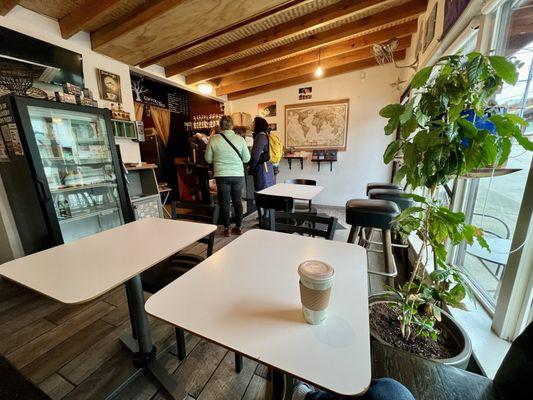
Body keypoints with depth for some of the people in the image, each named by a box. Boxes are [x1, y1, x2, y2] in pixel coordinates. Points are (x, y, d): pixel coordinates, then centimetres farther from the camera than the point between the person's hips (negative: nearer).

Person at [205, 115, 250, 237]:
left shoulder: (213, 139, -5)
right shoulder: (240, 139, -3)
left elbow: (208, 159, 4)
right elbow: (247, 158, 3)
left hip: (222, 175, -1)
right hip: (238, 175, 1)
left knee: (224, 202, 9)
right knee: (237, 201, 14)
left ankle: (227, 228, 17)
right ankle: (239, 227, 22)